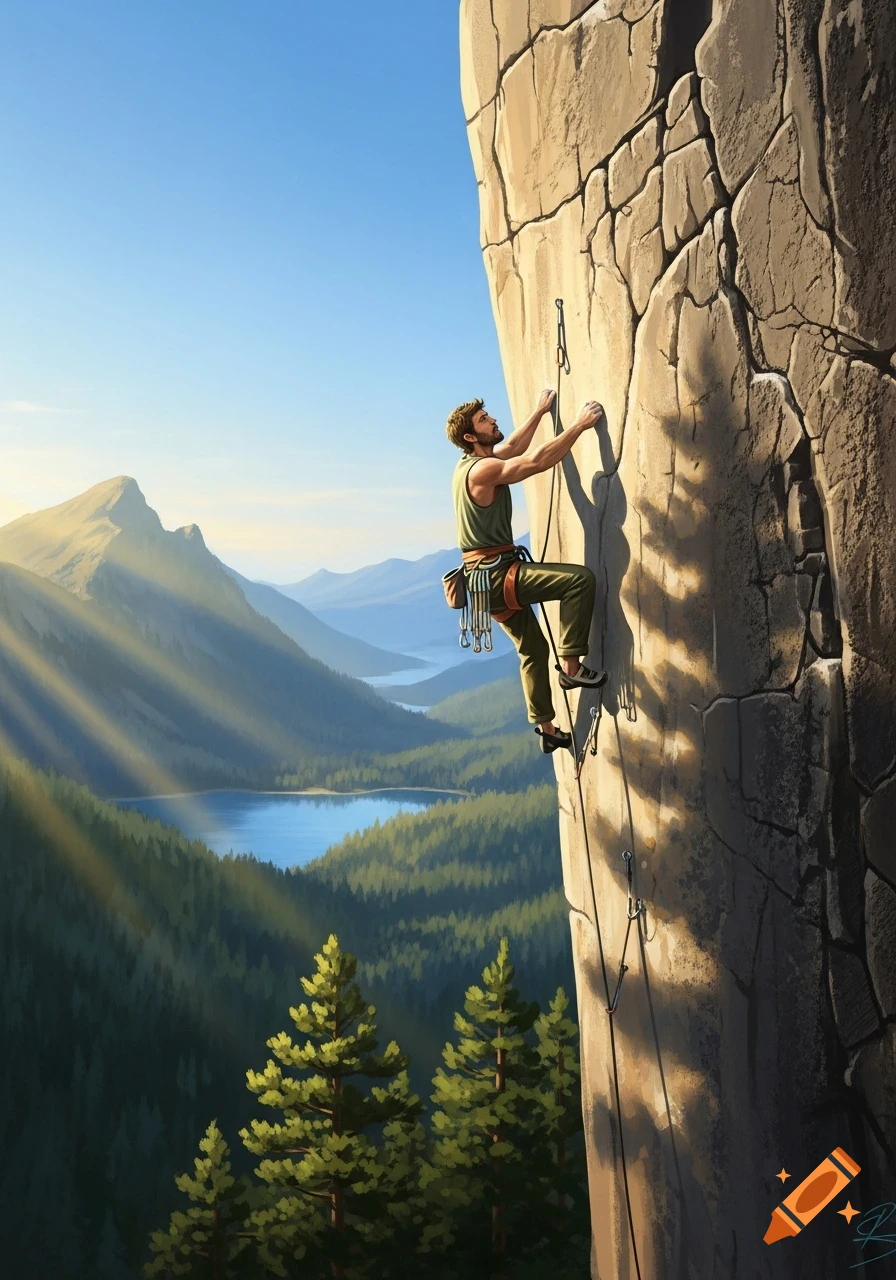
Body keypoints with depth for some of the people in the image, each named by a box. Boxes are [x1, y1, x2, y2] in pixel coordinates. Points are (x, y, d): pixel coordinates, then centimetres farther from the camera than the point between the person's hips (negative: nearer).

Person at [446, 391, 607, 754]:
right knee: (580, 578, -20)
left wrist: (539, 412, 30)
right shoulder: (483, 470, -17)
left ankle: (547, 730, 26)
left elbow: (512, 448, 28)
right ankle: (572, 666, -14)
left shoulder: (470, 463, 12)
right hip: (496, 573, -10)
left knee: (533, 648, 18)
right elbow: (537, 460, -24)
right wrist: (579, 425, -18)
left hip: (488, 574, 10)